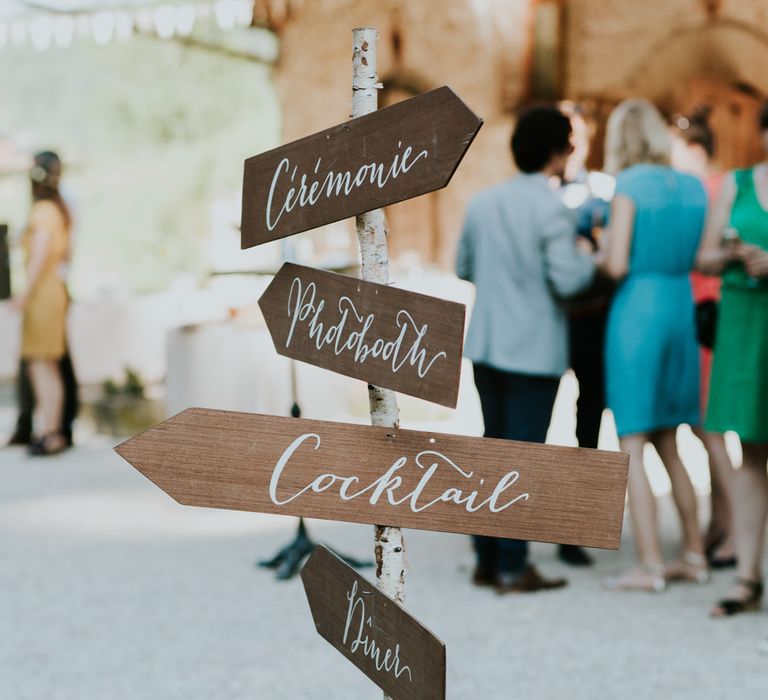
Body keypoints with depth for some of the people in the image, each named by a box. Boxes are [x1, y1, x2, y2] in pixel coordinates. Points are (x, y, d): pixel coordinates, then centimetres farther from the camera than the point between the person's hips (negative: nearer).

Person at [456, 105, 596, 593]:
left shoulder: (483, 203, 6)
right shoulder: (552, 210, -14)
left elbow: (463, 269, 14)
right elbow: (568, 280, -21)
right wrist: (592, 259, -2)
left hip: (487, 346, 7)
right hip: (535, 349, -6)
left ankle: (487, 560, 19)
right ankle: (512, 568, 2)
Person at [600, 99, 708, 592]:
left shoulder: (630, 185, -10)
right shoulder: (693, 187, 8)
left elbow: (617, 265, -16)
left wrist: (594, 258, 4)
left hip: (637, 310, -7)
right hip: (682, 310, 7)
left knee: (633, 446, -1)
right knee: (668, 444, 18)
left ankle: (650, 565, -2)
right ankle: (695, 554, 21)